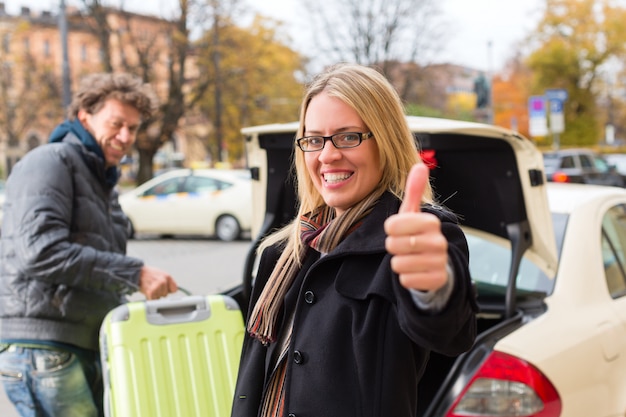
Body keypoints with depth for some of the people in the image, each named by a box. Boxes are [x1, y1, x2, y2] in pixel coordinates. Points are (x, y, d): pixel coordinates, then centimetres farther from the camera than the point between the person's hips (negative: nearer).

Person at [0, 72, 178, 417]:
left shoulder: (103, 181, 22)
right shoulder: (49, 163, -7)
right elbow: (41, 252, -22)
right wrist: (134, 273, -22)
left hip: (87, 348, 9)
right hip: (41, 346, -9)